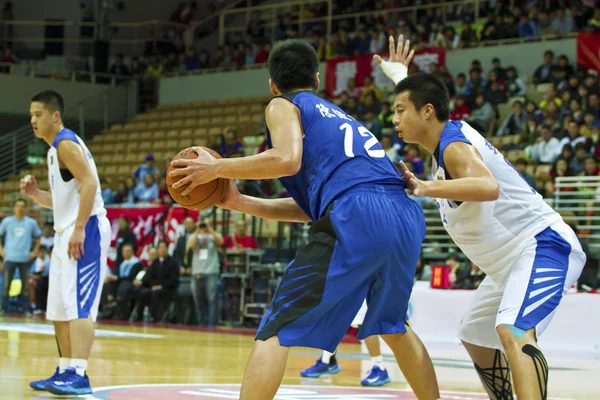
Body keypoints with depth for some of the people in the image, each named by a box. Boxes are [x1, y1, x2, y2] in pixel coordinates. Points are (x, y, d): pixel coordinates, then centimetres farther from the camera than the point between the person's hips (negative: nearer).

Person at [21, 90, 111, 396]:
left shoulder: (66, 143, -11)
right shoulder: (56, 148, 20)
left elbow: (90, 184, -23)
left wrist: (79, 229, -26)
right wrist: (34, 192, 8)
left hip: (85, 232, -11)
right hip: (67, 233, 11)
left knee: (78, 305, -15)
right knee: (59, 309, 12)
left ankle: (79, 376, -19)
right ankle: (66, 371, 19)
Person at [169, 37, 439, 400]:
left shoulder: (284, 105, 15)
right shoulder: (339, 115, 35)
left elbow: (287, 160, -8)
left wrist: (217, 168, 2)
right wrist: (238, 201, 29)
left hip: (355, 220, -7)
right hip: (406, 216, 7)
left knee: (277, 331, -3)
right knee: (393, 325, 30)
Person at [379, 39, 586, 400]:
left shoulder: (454, 146, -19)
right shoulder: (452, 133, 10)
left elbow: (488, 187, -42)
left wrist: (425, 187, -42)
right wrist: (400, 75, 49)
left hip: (544, 245, -11)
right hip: (514, 259, 11)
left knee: (513, 333, -34)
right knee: (475, 337, 25)